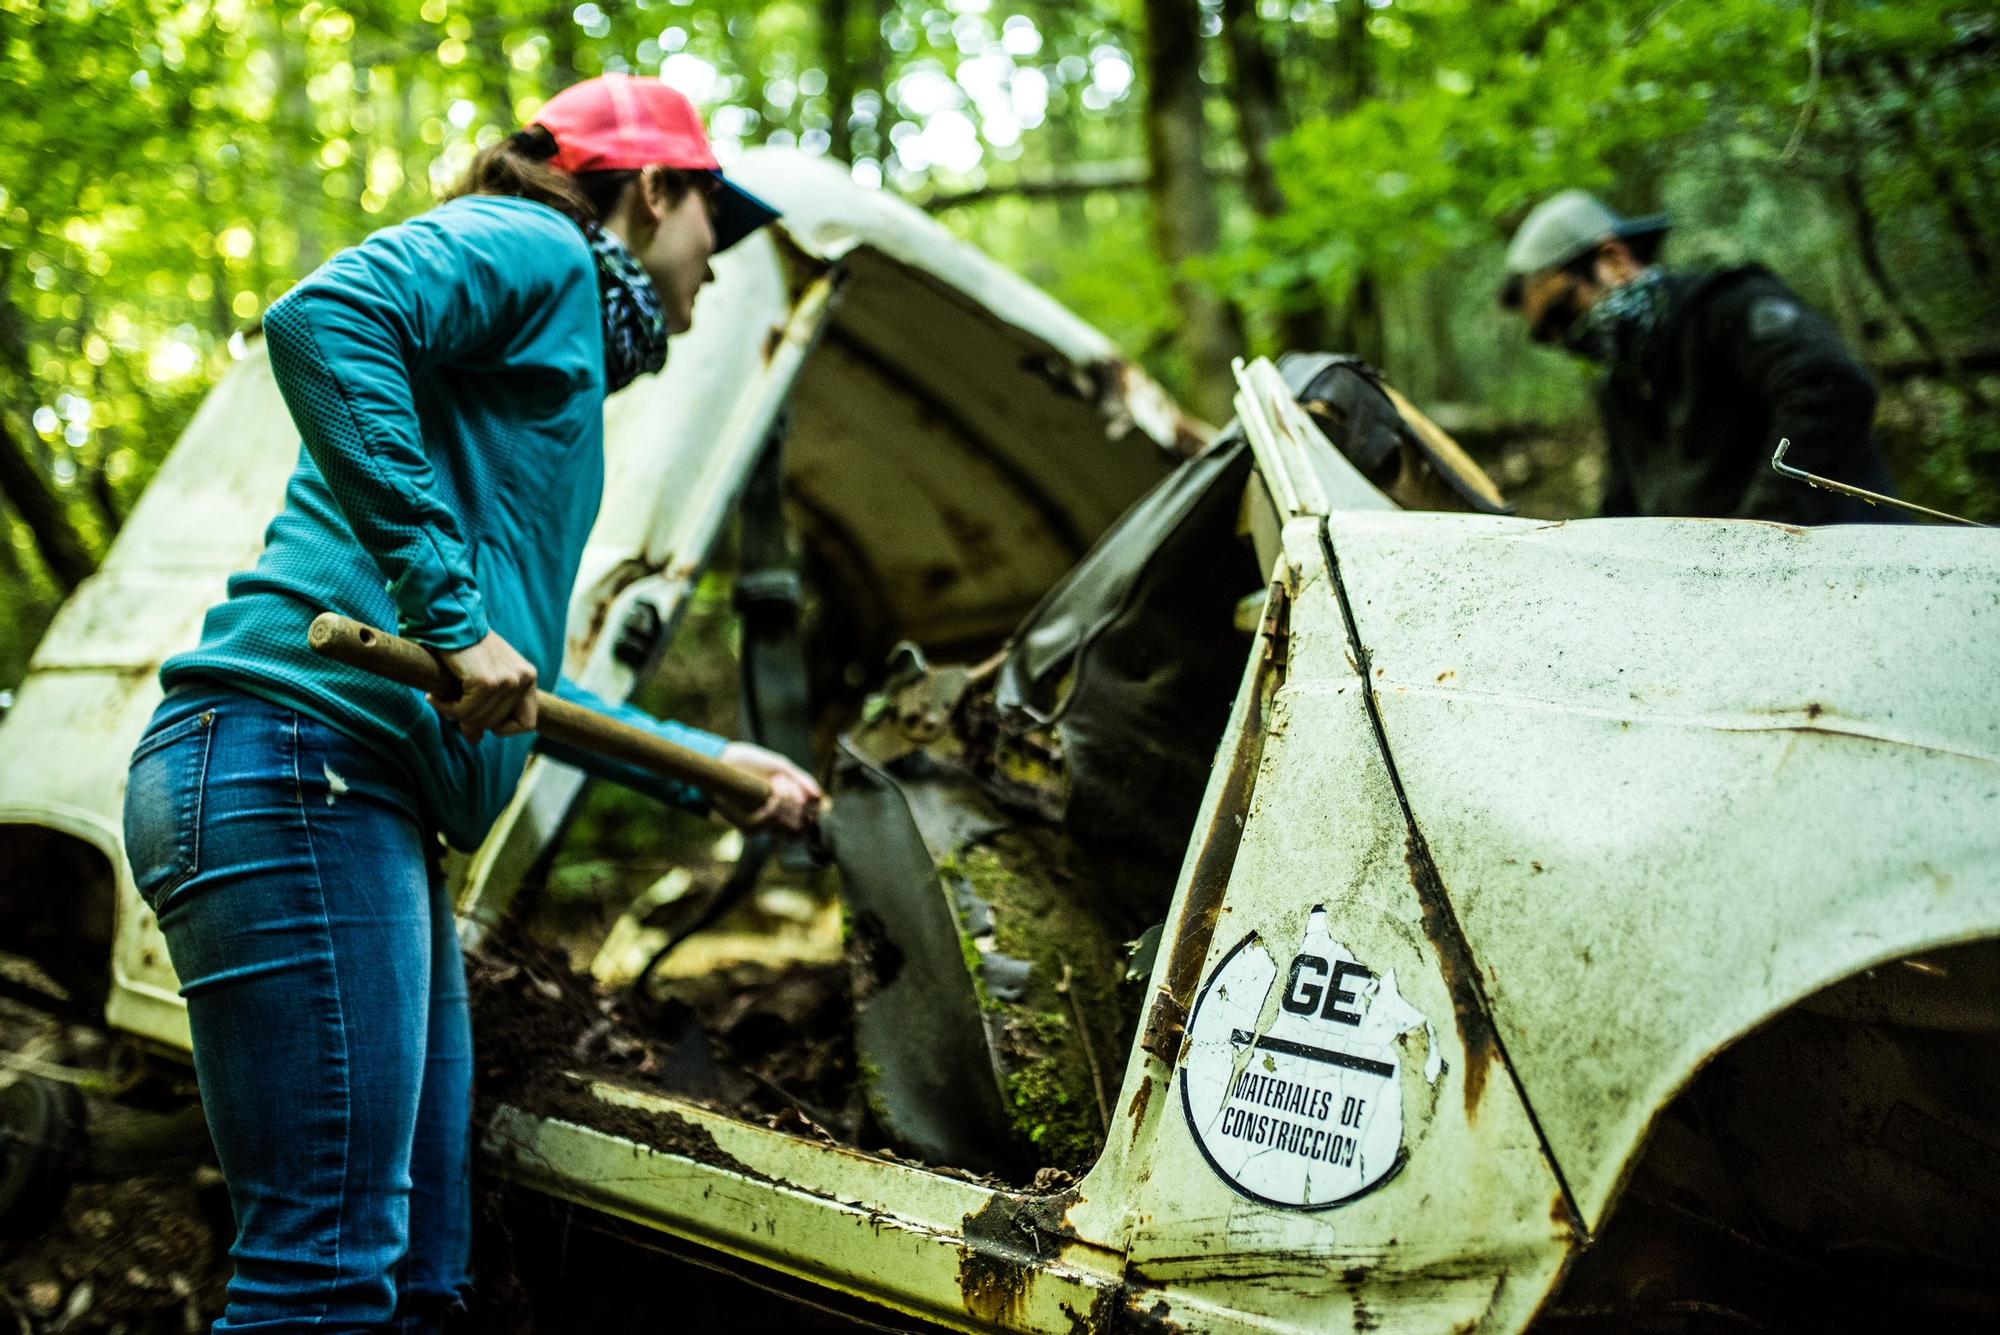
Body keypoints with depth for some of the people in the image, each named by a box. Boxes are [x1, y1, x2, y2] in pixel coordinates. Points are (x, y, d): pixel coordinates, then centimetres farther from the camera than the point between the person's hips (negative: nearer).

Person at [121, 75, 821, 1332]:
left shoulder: (567, 339, 29)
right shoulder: (540, 247, 3)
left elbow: (519, 688, 31)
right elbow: (322, 319, -19)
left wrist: (711, 766, 37)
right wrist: (451, 608, -20)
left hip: (372, 810, 10)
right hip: (297, 761, -10)